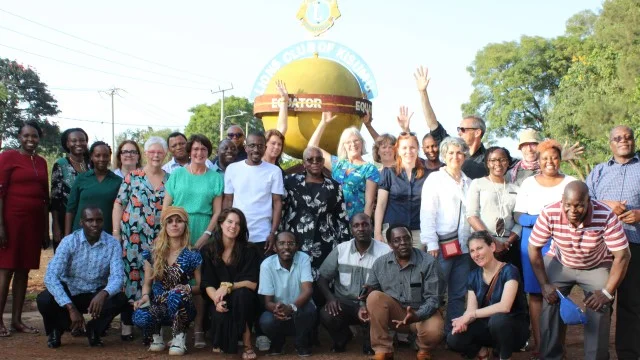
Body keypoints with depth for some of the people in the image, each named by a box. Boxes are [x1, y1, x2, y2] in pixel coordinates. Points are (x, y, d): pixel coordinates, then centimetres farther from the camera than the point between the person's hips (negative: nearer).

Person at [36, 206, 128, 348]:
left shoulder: (112, 244, -12)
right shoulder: (69, 242, -16)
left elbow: (117, 277, -21)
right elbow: (51, 276, -26)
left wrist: (103, 294, -46)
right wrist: (71, 308, -37)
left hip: (96, 295, 1)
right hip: (68, 292, -1)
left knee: (120, 299, -28)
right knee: (44, 300, -30)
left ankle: (94, 329, 3)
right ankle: (56, 330, 5)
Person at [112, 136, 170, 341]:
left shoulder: (170, 180, 9)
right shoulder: (132, 177, 3)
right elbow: (119, 204, 2)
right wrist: (115, 232, -4)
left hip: (159, 239, 2)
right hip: (133, 237, -2)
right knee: (131, 276, -1)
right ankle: (127, 323, 7)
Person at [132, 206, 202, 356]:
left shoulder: (192, 255, -3)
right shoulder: (153, 252, 3)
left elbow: (200, 286, 1)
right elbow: (147, 282, 10)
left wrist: (187, 289, -20)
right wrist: (145, 296, -12)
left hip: (181, 308, -2)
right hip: (158, 305, 2)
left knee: (176, 293, -38)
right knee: (139, 317, -34)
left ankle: (179, 338, -14)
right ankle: (157, 335, 4)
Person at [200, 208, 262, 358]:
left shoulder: (250, 250, -5)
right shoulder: (208, 251, 0)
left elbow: (252, 283, -12)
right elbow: (208, 285, -5)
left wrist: (228, 286, -27)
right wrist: (217, 300, -26)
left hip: (244, 301, 0)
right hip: (222, 301, 0)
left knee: (241, 293, -35)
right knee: (220, 315, -34)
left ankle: (247, 344, -22)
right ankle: (222, 342, 4)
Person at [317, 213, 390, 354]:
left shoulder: (385, 251, -6)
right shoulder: (340, 249, 0)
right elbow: (322, 279, 4)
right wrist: (330, 298, -15)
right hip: (344, 302, 2)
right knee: (326, 316, -29)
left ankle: (370, 344, 2)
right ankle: (342, 338, 11)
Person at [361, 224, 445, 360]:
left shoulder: (429, 262, -16)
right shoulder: (380, 263, -4)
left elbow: (434, 298, -17)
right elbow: (369, 292, 7)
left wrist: (417, 316, -35)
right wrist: (364, 307, -15)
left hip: (422, 313, -3)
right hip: (394, 313, 3)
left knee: (434, 331, -36)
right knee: (375, 296, -26)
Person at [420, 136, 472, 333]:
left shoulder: (469, 183, 16)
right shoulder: (435, 179, 2)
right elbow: (427, 213, -4)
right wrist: (431, 244, -12)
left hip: (463, 246, 5)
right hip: (442, 244, -5)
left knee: (459, 294, 8)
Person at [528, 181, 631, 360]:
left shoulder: (606, 216, -33)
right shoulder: (550, 214, -29)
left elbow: (622, 256, -25)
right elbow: (534, 248, -16)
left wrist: (607, 292, -24)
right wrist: (544, 285, -15)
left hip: (597, 267, -1)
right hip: (559, 263, 1)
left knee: (599, 312, -13)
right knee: (550, 306, -5)